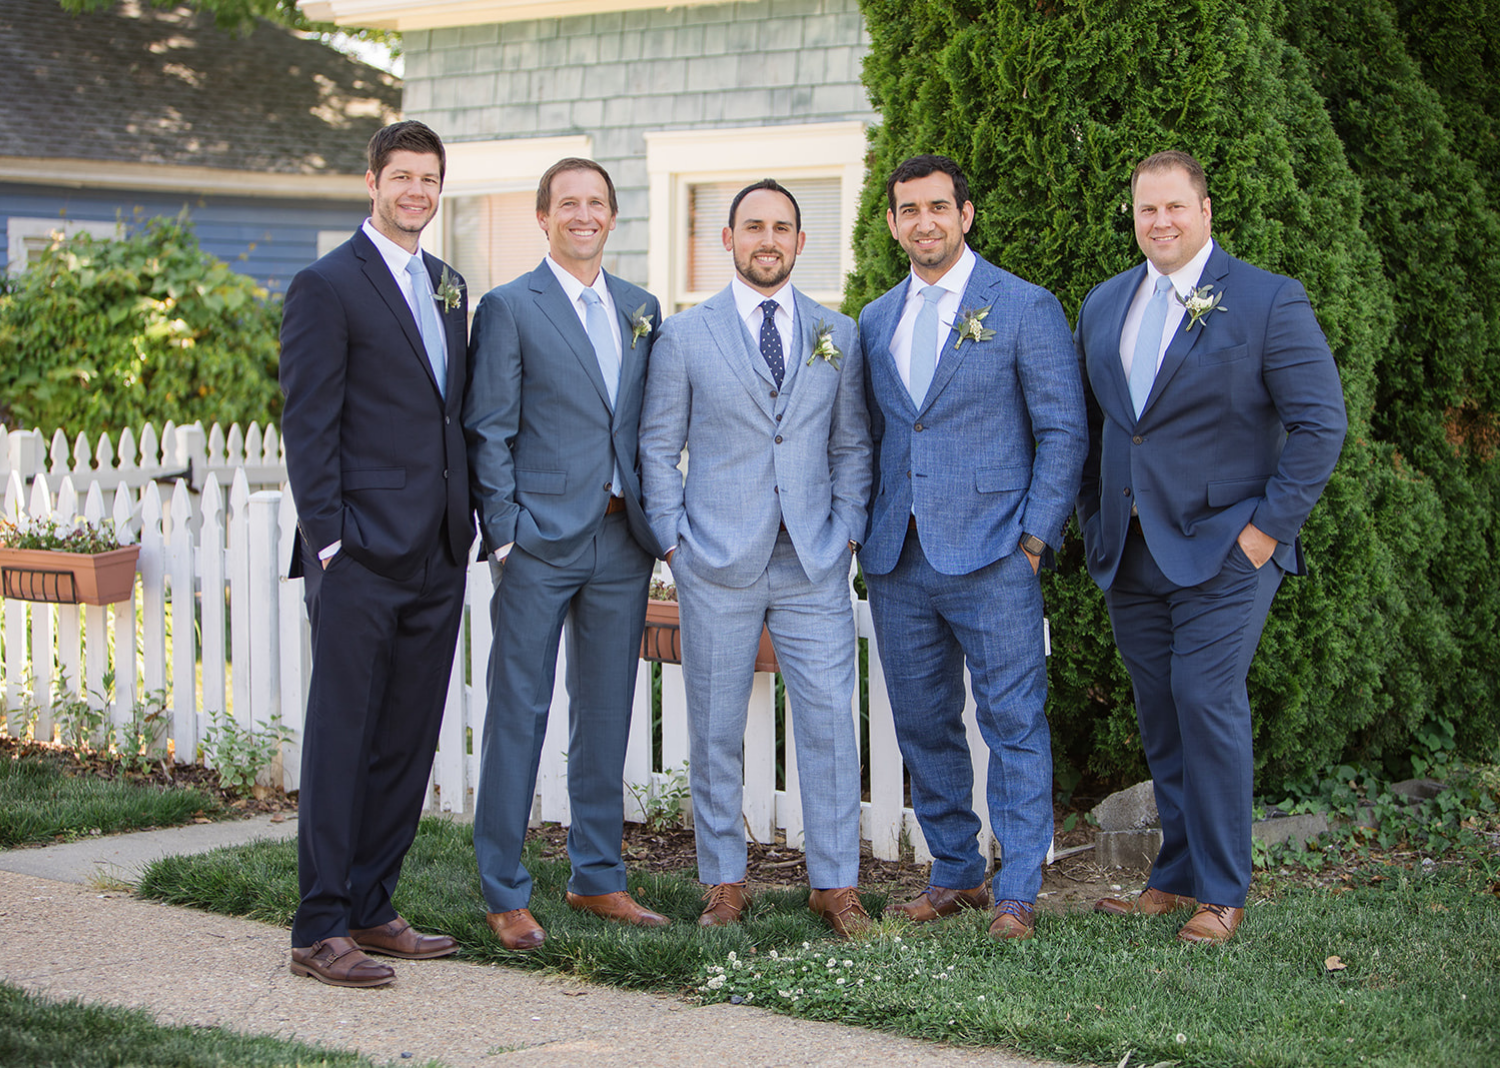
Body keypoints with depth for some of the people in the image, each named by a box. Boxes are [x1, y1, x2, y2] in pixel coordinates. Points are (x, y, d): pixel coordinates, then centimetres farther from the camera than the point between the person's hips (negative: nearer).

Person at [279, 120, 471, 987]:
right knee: (340, 740, -3)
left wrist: (466, 522, 12)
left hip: (437, 557, 7)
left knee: (410, 741, 10)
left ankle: (371, 909, 20)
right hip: (363, 557, -7)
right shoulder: (328, 287, -5)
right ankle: (321, 931, 1)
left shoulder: (449, 286, 16)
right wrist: (328, 543, -14)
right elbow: (308, 427, -9)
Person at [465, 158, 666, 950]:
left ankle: (597, 877, 22)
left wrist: (656, 517, 7)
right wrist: (503, 533, -11)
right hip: (542, 541, -5)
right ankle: (504, 894, 5)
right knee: (519, 713, -2)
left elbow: (652, 425, 15)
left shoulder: (641, 309, 13)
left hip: (622, 539, 5)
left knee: (606, 713, 11)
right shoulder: (509, 308, -2)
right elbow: (488, 432, -5)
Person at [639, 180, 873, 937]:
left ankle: (835, 884, 7)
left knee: (830, 720, -2)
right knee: (715, 730, 5)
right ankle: (723, 883, 15)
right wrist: (673, 539, -2)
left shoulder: (838, 335, 10)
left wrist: (846, 529, 2)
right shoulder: (684, 336, 4)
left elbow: (852, 444, 13)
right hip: (718, 564, -1)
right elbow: (658, 447, 5)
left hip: (814, 563, 1)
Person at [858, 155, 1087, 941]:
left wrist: (1037, 536, -9)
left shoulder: (1026, 309, -1)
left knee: (1014, 724, -3)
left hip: (991, 557, -5)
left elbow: (1063, 431, -3)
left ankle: (1016, 893, 3)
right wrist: (866, 533, 9)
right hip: (897, 559, 5)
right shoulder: (875, 322, 14)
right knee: (924, 726, 10)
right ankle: (955, 874, 21)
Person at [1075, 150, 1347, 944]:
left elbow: (1320, 423, -7)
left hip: (1224, 548, -5)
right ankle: (1175, 875, 19)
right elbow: (1089, 421, 20)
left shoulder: (1267, 302, -6)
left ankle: (1220, 892, 0)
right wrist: (1095, 519, 11)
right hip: (1130, 551, 6)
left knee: (1206, 700, -10)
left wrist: (1268, 527, -11)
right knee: (1158, 712, 9)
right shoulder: (1104, 305, 12)